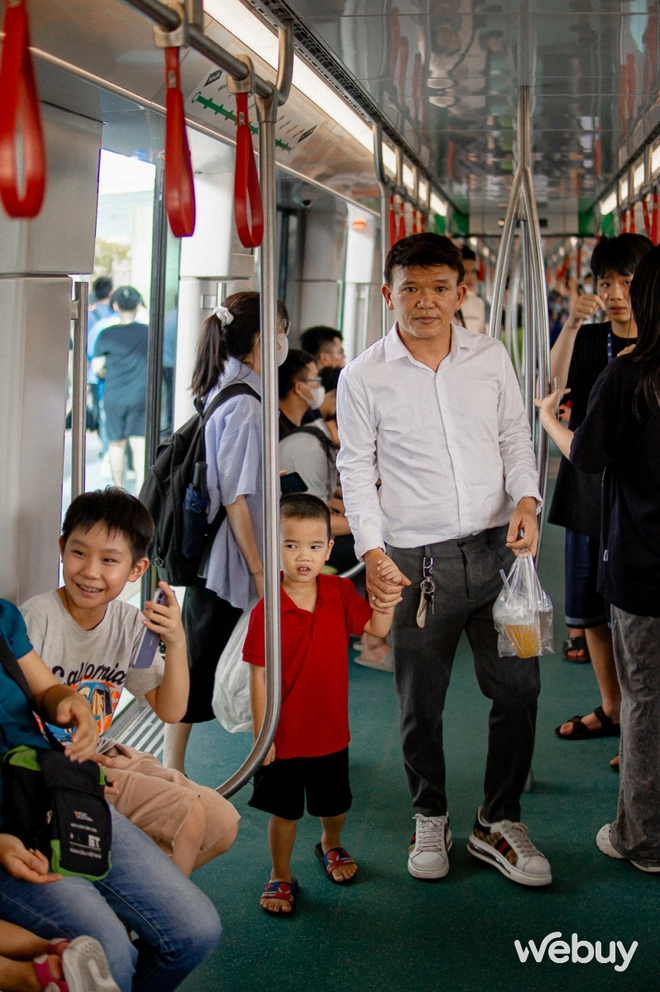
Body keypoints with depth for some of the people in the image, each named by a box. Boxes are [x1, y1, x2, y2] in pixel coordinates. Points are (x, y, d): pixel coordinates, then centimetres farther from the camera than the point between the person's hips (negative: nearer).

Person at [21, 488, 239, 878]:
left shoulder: (131, 624, 1)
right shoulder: (38, 617, -18)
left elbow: (170, 711, 1)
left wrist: (177, 644, -14)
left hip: (105, 756, 7)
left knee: (223, 823, 0)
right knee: (188, 816, -19)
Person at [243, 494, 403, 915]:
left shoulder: (341, 592, -5)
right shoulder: (267, 611, -18)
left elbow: (377, 628, 0)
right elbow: (260, 677, -15)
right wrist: (262, 735, -14)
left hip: (331, 730, 4)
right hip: (285, 734, -4)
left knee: (335, 805, 23)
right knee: (285, 812, 11)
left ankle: (331, 846, 53)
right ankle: (281, 877, 33)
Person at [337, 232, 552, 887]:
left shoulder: (490, 357, 5)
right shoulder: (363, 376, -2)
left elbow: (515, 438, 13)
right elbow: (357, 470, 0)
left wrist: (526, 499, -6)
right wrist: (372, 553, -10)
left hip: (496, 549, 2)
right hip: (417, 561, -2)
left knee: (517, 689, 5)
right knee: (420, 705, 9)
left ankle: (498, 823, 25)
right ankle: (430, 819, 32)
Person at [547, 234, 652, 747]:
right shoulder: (590, 339, 7)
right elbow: (555, 379, -15)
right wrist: (571, 325, -28)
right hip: (587, 493, 5)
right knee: (592, 610, 14)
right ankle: (612, 709, 31)